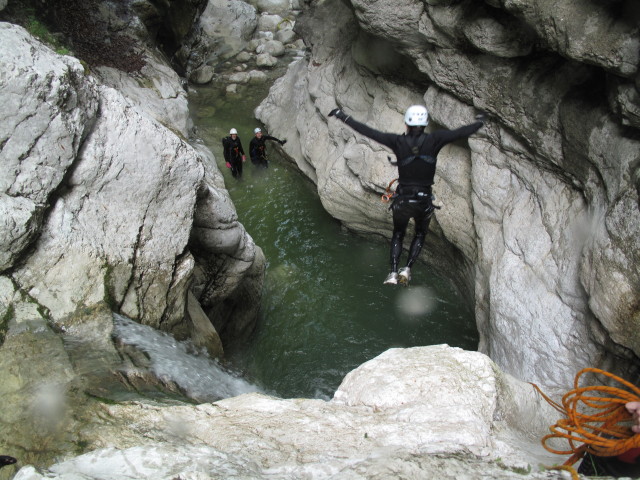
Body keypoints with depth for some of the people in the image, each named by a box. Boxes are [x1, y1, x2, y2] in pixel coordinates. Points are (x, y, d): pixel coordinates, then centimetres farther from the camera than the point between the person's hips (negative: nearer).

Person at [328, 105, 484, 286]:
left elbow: (368, 132, -12)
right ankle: (407, 269, 10)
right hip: (424, 201, 0)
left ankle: (393, 273, 12)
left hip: (402, 200, 0)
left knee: (398, 234, 25)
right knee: (420, 234, 26)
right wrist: (479, 122, 18)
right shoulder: (434, 140, -11)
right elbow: (462, 132, -2)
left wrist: (344, 117, -4)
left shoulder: (398, 141, -12)